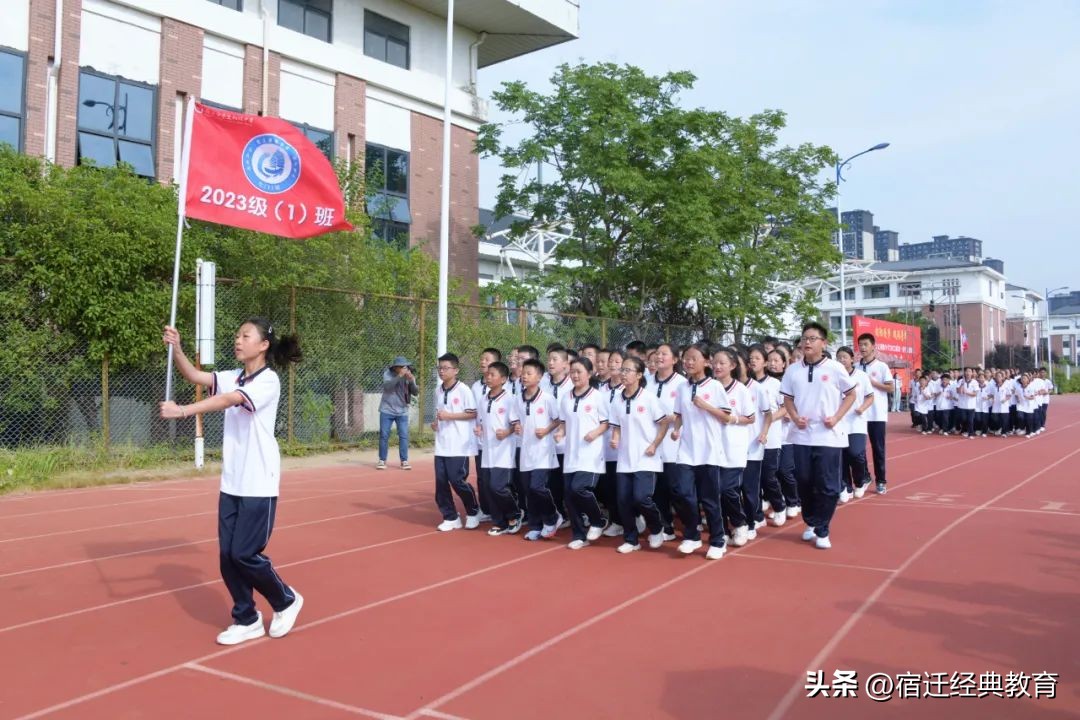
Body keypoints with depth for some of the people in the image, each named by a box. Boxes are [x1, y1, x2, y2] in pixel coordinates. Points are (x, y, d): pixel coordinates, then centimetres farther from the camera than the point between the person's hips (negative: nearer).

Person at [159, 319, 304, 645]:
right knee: (227, 554, 6)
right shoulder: (232, 378, 9)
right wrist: (176, 348, -18)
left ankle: (286, 601, 19)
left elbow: (228, 401, -28)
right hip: (231, 483, 7)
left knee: (244, 554, -5)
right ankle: (247, 619, 22)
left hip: (259, 484, -7)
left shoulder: (269, 381, -14)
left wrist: (183, 410, -38)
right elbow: (194, 376, -2)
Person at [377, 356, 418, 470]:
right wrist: (399, 376, -39)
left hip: (402, 411, 1)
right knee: (384, 435, 3)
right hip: (387, 410, -1)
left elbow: (415, 393, -12)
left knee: (404, 436, -2)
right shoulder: (388, 374, -10)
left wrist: (411, 381, -30)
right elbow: (387, 386, -28)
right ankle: (382, 460, 12)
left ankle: (404, 461, 4)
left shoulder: (409, 376, -4)